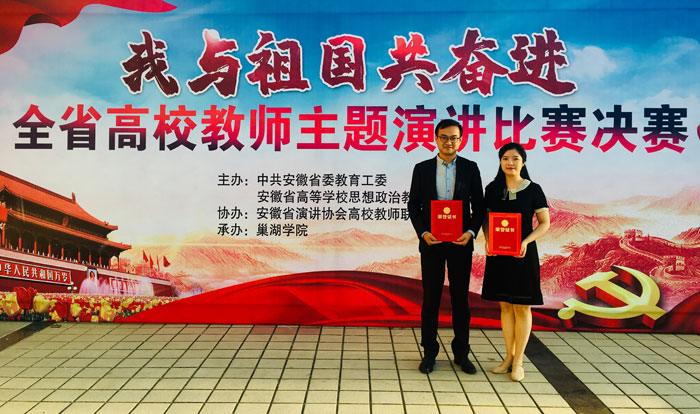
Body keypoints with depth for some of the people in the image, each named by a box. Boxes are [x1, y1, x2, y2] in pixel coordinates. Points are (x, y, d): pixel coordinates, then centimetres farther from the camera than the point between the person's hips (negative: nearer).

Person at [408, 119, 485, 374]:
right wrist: (423, 233, -11)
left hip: (461, 241, 1)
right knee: (431, 298, 6)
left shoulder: (470, 168, 3)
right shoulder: (422, 168, 2)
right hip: (431, 241, 0)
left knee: (460, 298, 9)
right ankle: (429, 353, 18)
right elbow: (414, 205, 2)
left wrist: (471, 232, -12)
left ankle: (461, 353, 22)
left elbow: (479, 205, 4)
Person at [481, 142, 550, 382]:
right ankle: (509, 356, 23)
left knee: (521, 307, 3)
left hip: (523, 254, -3)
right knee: (505, 306, 10)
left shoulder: (533, 190, -4)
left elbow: (545, 223, -2)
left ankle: (518, 361, 14)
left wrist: (526, 241, -17)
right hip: (498, 254, 3)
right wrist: (487, 239, -7)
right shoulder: (493, 189, 4)